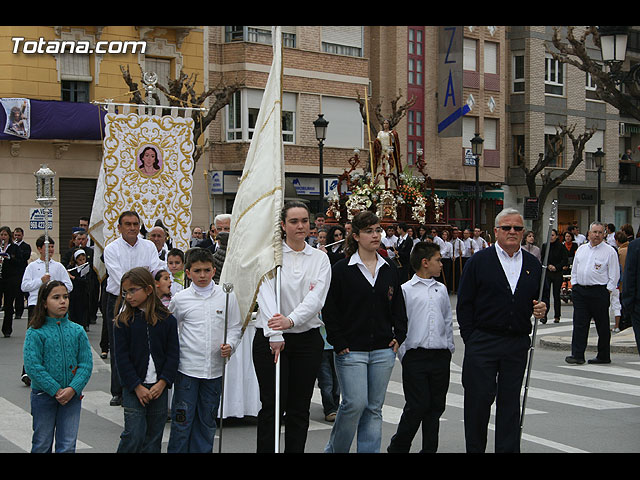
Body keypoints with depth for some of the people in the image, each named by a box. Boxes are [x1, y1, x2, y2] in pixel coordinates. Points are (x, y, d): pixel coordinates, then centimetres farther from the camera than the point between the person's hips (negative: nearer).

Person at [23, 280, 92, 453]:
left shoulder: (77, 331, 2)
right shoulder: (35, 332, -7)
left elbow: (86, 364, -2)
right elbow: (32, 366, -14)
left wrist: (73, 389, -16)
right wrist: (56, 390, -17)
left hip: (72, 396, 2)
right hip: (43, 394, -2)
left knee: (67, 446, 4)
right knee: (42, 444, 11)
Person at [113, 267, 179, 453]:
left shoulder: (167, 320, 2)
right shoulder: (123, 322, -2)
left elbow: (173, 354, 1)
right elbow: (121, 357, -5)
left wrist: (163, 382, -10)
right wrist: (137, 387, -11)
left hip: (159, 388, 2)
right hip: (133, 388, -2)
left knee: (154, 437, 7)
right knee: (134, 435, -8)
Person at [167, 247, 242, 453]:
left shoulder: (226, 296, 2)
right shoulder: (180, 299, 1)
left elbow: (235, 327, 8)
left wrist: (230, 345, -10)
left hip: (215, 369, 2)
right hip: (187, 368, -1)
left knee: (207, 421, 12)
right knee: (182, 420, 0)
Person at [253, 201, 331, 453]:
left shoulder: (320, 258, 5)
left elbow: (316, 297, -10)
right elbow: (267, 295, -14)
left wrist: (291, 320, -28)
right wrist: (275, 335, -27)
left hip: (307, 338, 3)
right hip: (270, 337, -2)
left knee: (300, 408, 7)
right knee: (272, 405, -3)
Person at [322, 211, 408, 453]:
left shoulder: (390, 271, 11)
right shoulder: (341, 270, -4)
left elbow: (398, 306, 17)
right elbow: (329, 310, -4)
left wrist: (399, 336, 6)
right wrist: (339, 343, -9)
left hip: (383, 351, 4)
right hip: (351, 351, -4)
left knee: (374, 408, 7)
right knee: (355, 404, -9)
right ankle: (334, 449, 12)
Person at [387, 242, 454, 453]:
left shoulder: (441, 289, 13)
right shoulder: (406, 290, -2)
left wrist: (449, 347, 12)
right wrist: (403, 353, -5)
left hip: (440, 356, 5)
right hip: (416, 356, -5)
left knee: (436, 406, 7)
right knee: (416, 406, -5)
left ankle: (429, 449, 17)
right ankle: (398, 447, 11)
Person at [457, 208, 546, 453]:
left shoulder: (532, 264, 11)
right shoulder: (479, 261, 0)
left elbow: (540, 299, 19)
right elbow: (464, 304, -2)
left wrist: (541, 309, -5)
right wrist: (470, 339, -7)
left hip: (518, 345, 3)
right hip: (483, 344, -3)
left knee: (510, 403, 9)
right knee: (478, 400, -1)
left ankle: (508, 449, 16)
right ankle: (475, 448, 13)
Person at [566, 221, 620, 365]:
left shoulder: (609, 251, -2)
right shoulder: (581, 249, 13)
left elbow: (614, 274, -3)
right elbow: (574, 269, 21)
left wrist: (608, 291, -9)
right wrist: (574, 284, 11)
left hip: (599, 292, -4)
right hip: (580, 291, 4)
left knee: (602, 326, 4)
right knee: (579, 324, -2)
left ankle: (604, 356, 14)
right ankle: (577, 356, -2)